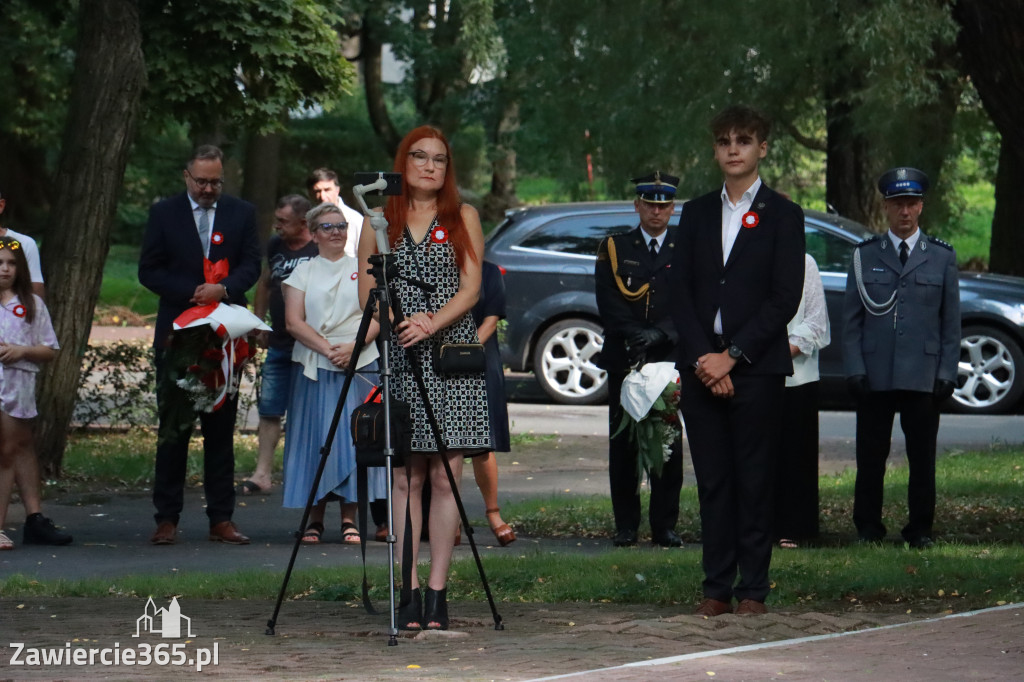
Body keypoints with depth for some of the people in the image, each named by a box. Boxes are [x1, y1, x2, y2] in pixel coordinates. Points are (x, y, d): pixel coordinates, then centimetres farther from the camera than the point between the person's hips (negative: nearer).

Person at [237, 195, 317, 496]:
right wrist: (258, 321, 18)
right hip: (278, 344, 6)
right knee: (269, 411, 4)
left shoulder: (321, 252, -12)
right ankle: (262, 474, 7)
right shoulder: (275, 246, 9)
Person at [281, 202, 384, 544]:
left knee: (353, 437, -4)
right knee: (315, 438, -2)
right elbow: (294, 321, 0)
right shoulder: (302, 272, 11)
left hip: (359, 365, 0)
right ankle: (314, 518, 3)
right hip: (313, 366, 0)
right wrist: (327, 349, -12)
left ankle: (349, 518, 1)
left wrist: (354, 347, -13)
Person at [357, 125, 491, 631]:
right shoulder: (380, 220, 12)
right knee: (405, 478, -2)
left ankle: (437, 591, -2)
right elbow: (367, 291, 7)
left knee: (444, 475, -4)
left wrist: (431, 324, -14)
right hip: (396, 357, 1)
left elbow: (471, 287, 1)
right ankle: (408, 591, -1)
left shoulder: (463, 218, 10)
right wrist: (403, 321, -11)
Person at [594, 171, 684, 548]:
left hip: (670, 360, -1)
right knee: (623, 446, 1)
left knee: (669, 445, -1)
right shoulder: (614, 248, 9)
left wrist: (659, 333, -15)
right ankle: (626, 526, 7)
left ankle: (665, 526, 6)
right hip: (624, 360, 1)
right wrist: (633, 335, -15)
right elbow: (608, 303, 0)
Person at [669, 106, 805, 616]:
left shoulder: (782, 215, 2)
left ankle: (753, 589, 3)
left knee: (755, 482, -2)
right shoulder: (696, 214, 14)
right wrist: (701, 357, -6)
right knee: (712, 481, 4)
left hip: (757, 367, -3)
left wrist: (732, 356, -11)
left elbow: (785, 298, -6)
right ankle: (717, 588, 8)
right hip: (701, 365, 3)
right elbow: (681, 292, 8)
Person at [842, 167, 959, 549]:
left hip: (923, 377, 0)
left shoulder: (942, 257, 8)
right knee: (871, 457, 4)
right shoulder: (865, 255, 8)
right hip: (874, 378, 0)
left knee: (922, 458, 3)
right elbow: (851, 320, 7)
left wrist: (946, 374, -1)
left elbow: (952, 323, 8)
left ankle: (920, 529, 14)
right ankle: (868, 527, 14)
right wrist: (854, 370, -3)